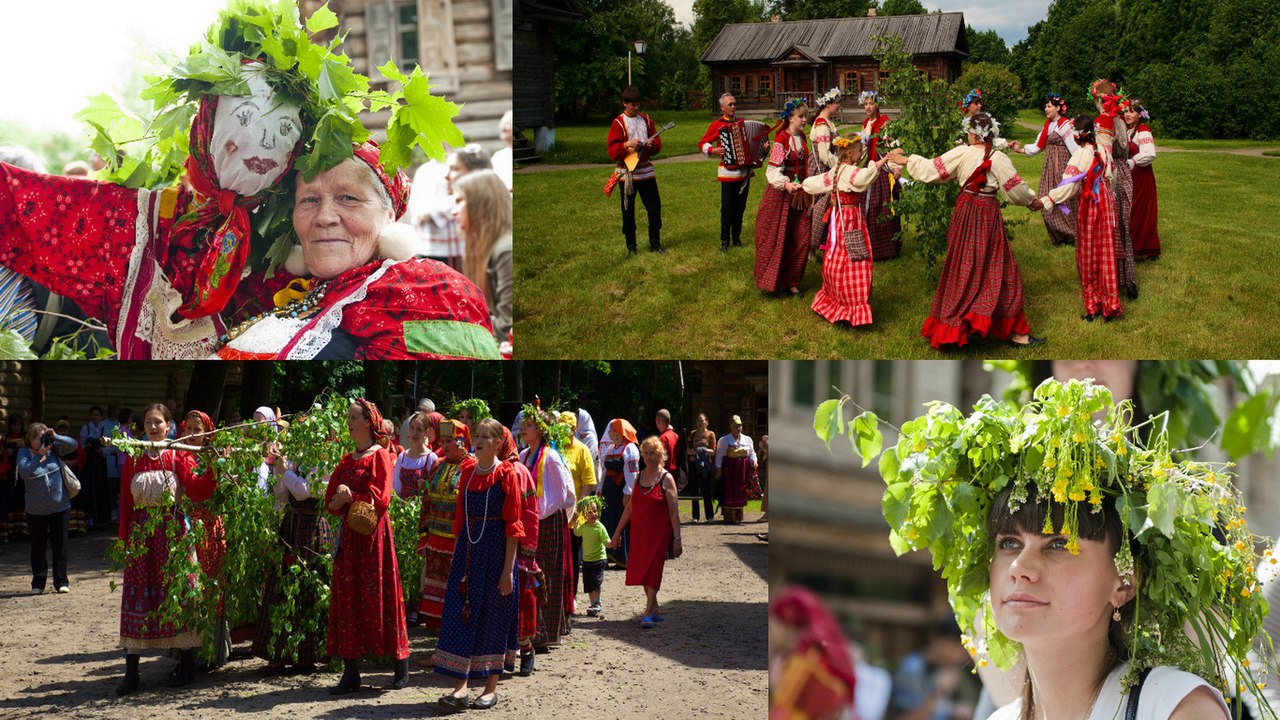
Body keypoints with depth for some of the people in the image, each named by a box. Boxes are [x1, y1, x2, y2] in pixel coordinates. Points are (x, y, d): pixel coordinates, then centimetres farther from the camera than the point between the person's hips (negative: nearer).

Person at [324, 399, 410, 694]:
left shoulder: (380, 456, -5)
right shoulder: (347, 460, 15)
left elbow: (381, 499, -13)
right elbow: (330, 499, 11)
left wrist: (350, 498, -12)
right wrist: (339, 500, -10)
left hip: (374, 534, -6)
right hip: (349, 534, 6)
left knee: (378, 596, -4)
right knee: (347, 598, 3)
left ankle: (401, 666, 8)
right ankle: (351, 672, 5)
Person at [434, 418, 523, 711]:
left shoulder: (506, 474, -6)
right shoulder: (468, 473, 9)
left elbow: (513, 524, -9)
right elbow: (461, 517, 14)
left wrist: (508, 569, -14)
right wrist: (457, 556, 9)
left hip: (496, 549, -5)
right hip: (468, 547, 5)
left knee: (493, 616, 2)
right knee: (461, 613, 0)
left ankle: (491, 687, 13)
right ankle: (460, 686, 2)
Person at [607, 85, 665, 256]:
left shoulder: (646, 120, 9)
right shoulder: (618, 123, -4)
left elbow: (658, 144, 10)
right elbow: (612, 152, -9)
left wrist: (652, 144, -12)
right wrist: (627, 145, -25)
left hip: (646, 171, 3)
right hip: (627, 173, -3)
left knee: (655, 207, 0)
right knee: (628, 211, 3)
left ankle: (655, 243, 12)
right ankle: (631, 246, 12)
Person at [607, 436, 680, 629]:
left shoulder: (666, 479, -5)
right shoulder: (639, 477, 10)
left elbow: (674, 512, -8)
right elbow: (629, 507, 15)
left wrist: (677, 538, -13)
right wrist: (617, 532, 15)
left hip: (659, 532, -5)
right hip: (639, 532, 5)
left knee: (653, 569, -9)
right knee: (641, 569, 6)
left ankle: (648, 613, -10)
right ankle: (655, 610, 18)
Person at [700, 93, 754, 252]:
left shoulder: (741, 122, 13)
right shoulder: (717, 125, -3)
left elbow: (750, 139, 26)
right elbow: (702, 143, 0)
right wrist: (713, 150, -18)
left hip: (744, 171, 5)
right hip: (728, 172, -5)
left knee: (740, 207, 8)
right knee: (727, 208, -5)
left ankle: (736, 238, 18)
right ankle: (725, 241, 4)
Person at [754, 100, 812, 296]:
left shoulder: (801, 137, 7)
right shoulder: (781, 140, -16)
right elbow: (773, 170, -23)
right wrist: (786, 184, -39)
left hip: (799, 192, 7)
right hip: (781, 193, -7)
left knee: (801, 238, 5)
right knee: (777, 238, 1)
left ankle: (791, 281, 16)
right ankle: (772, 281, 15)